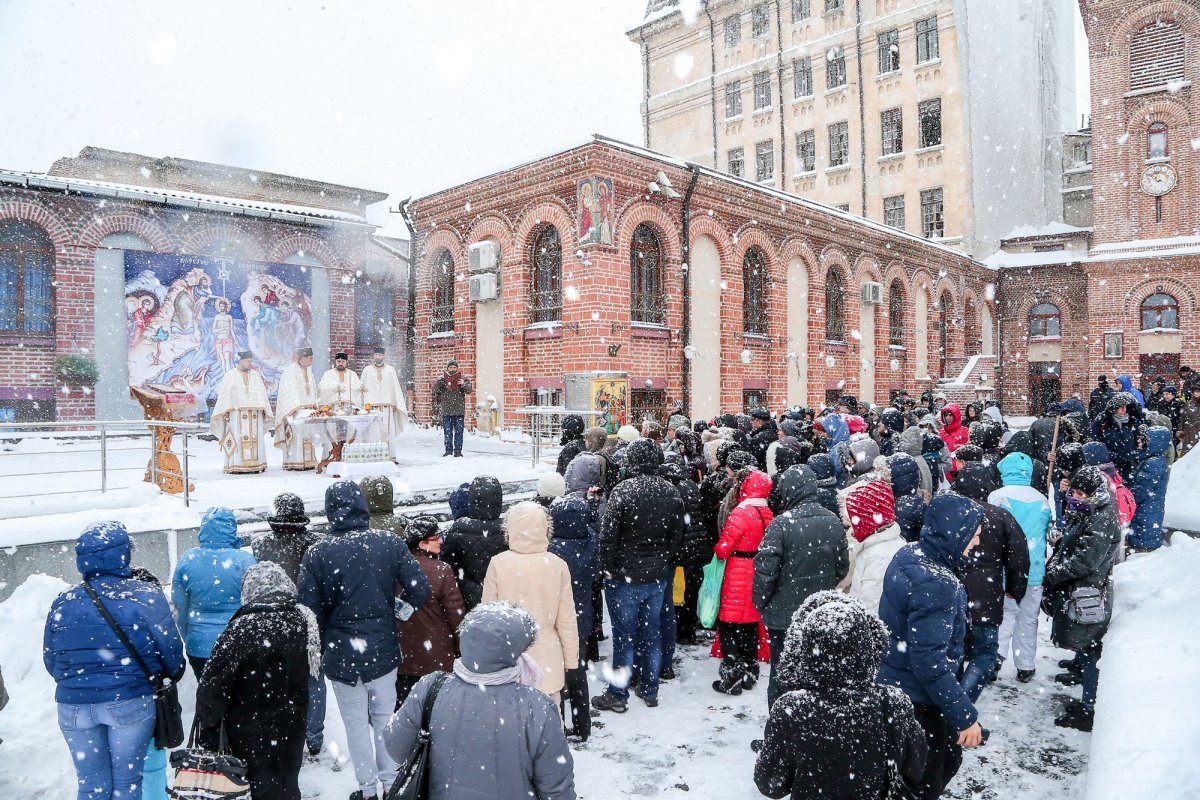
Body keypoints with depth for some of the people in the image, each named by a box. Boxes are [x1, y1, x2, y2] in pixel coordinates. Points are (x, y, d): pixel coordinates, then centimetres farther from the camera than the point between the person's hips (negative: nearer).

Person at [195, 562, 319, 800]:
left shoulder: (242, 630, -23)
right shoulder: (303, 620, -6)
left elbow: (214, 684, -19)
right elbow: (312, 669, 6)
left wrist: (206, 729, -9)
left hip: (251, 734, -4)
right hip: (292, 727, 4)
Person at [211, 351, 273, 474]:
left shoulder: (256, 375, 14)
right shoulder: (230, 376, 5)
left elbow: (262, 394, 13)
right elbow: (224, 395, 1)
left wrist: (264, 410, 7)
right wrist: (226, 411, -8)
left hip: (254, 413, 3)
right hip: (237, 413, -3)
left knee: (255, 439, 0)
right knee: (237, 439, -7)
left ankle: (255, 465, 2)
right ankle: (235, 466, -6)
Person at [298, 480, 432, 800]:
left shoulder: (317, 553, -12)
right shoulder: (390, 542, -9)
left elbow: (311, 611, -10)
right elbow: (420, 590, -12)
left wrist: (319, 650, 7)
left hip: (341, 654, -1)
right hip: (383, 649, 2)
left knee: (355, 723, 14)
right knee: (385, 717, 18)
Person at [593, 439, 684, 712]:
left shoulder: (623, 490, -18)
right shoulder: (672, 493, 0)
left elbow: (608, 534, -20)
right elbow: (677, 536, 7)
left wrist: (607, 567, -7)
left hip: (625, 576, -5)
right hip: (658, 577, 5)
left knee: (624, 635, 5)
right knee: (652, 633, 16)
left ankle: (617, 695, 17)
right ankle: (650, 690, 29)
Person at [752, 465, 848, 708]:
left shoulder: (781, 523, -21)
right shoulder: (833, 521, -2)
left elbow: (765, 569, -19)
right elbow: (843, 565, 7)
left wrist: (760, 602, -4)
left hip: (784, 615, -5)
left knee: (782, 671, 10)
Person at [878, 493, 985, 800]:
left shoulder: (908, 555, -1)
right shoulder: (934, 584, -29)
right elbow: (929, 661, -29)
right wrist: (965, 715, -21)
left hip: (895, 685, 9)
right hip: (917, 701, -9)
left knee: (948, 758, 25)